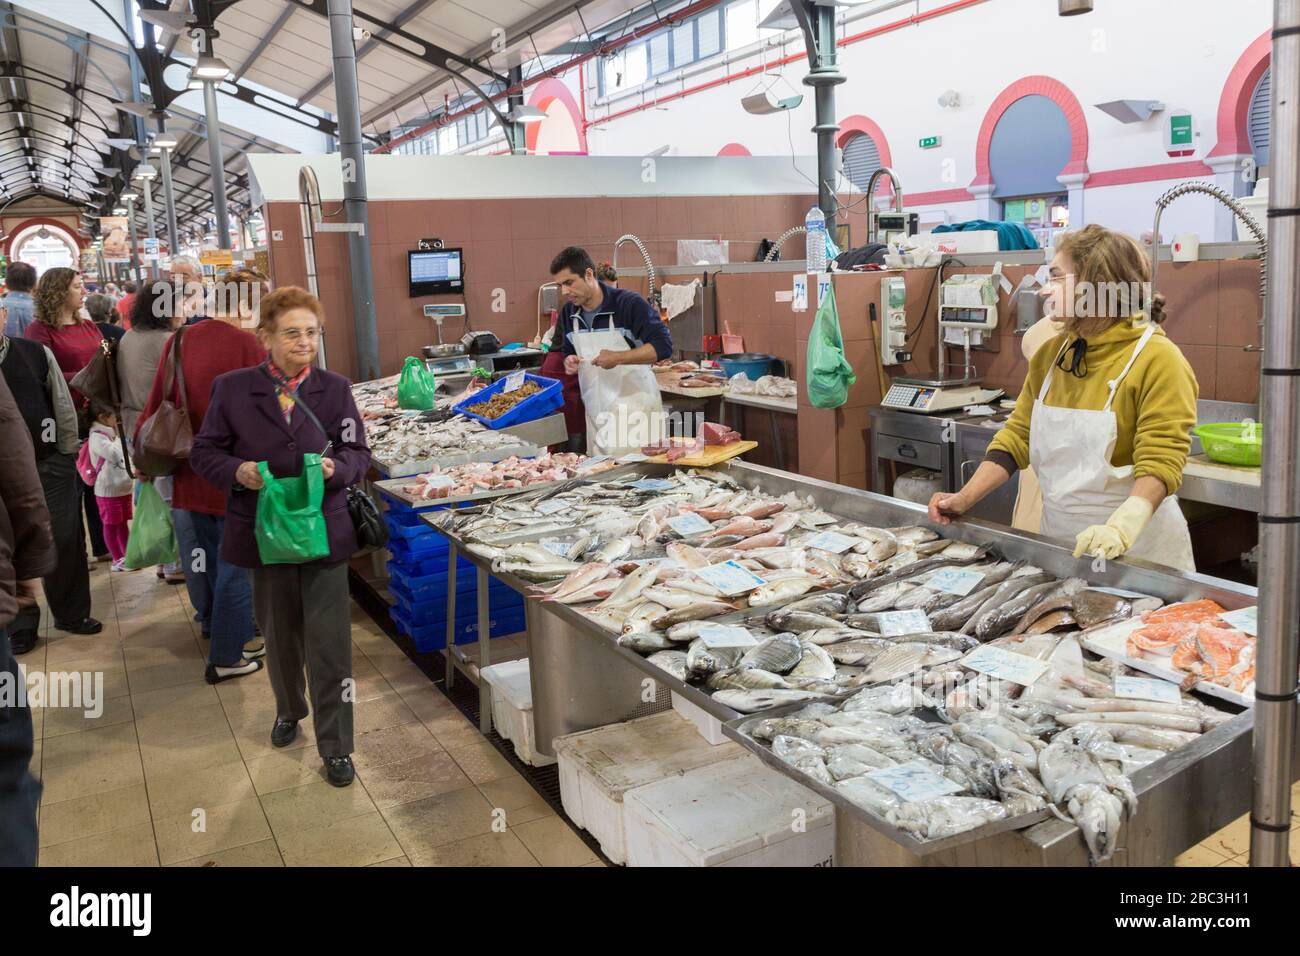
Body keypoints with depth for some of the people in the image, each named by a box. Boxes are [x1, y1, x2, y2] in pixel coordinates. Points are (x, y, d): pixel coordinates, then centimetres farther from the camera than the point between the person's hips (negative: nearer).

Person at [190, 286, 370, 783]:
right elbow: (204, 451, 2)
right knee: (280, 634, 20)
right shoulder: (232, 388, -3)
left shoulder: (335, 388, -2)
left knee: (329, 642, -1)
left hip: (325, 531, -1)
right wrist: (236, 471, -18)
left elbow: (358, 452, 1)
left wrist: (336, 467, -21)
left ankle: (335, 747, 13)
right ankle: (289, 710, 47)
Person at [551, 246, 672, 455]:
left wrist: (619, 358, -25)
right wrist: (570, 363, -2)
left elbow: (663, 346, -16)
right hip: (596, 412, 5)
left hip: (634, 407, -5)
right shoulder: (568, 314, 6)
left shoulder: (629, 303, -12)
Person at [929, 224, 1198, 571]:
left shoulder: (1157, 359, -14)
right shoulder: (1050, 353, 5)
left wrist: (1122, 526, -37)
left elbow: (1159, 461, -21)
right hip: (1056, 541, 6)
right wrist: (964, 499, -6)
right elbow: (1017, 437, 6)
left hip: (1136, 552, -5)